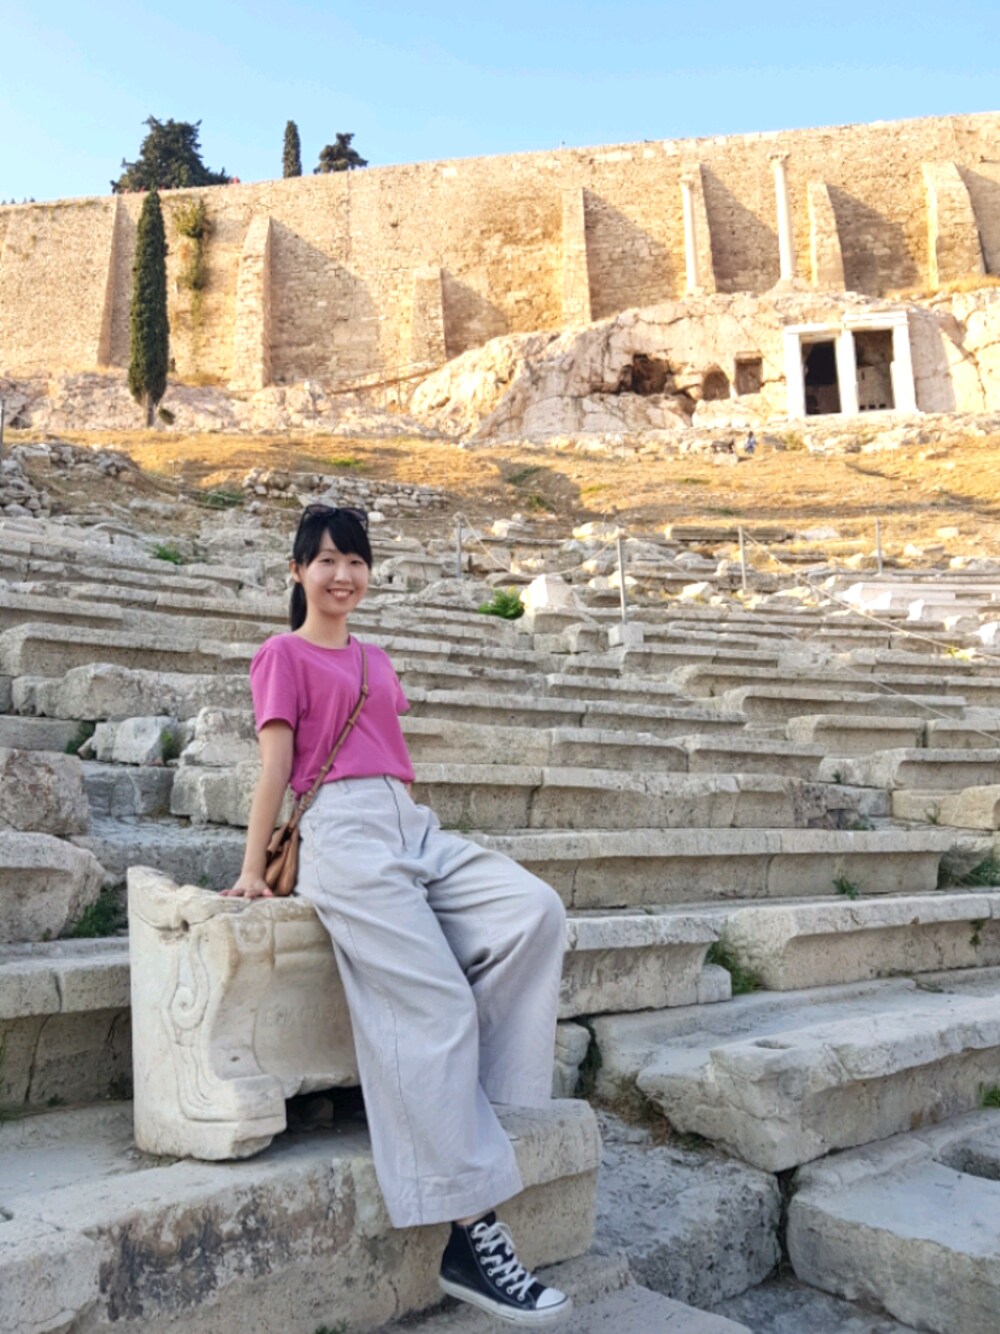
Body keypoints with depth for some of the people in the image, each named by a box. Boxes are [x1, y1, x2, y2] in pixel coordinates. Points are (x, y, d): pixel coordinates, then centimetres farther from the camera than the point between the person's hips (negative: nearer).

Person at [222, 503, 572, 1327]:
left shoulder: (375, 660, 27)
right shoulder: (284, 654, 7)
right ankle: (469, 1235, -17)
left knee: (537, 911, -18)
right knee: (437, 1007, -20)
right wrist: (252, 869, -2)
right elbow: (276, 763, 1)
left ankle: (456, 1088, -10)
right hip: (344, 833, -7)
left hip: (417, 826, 7)